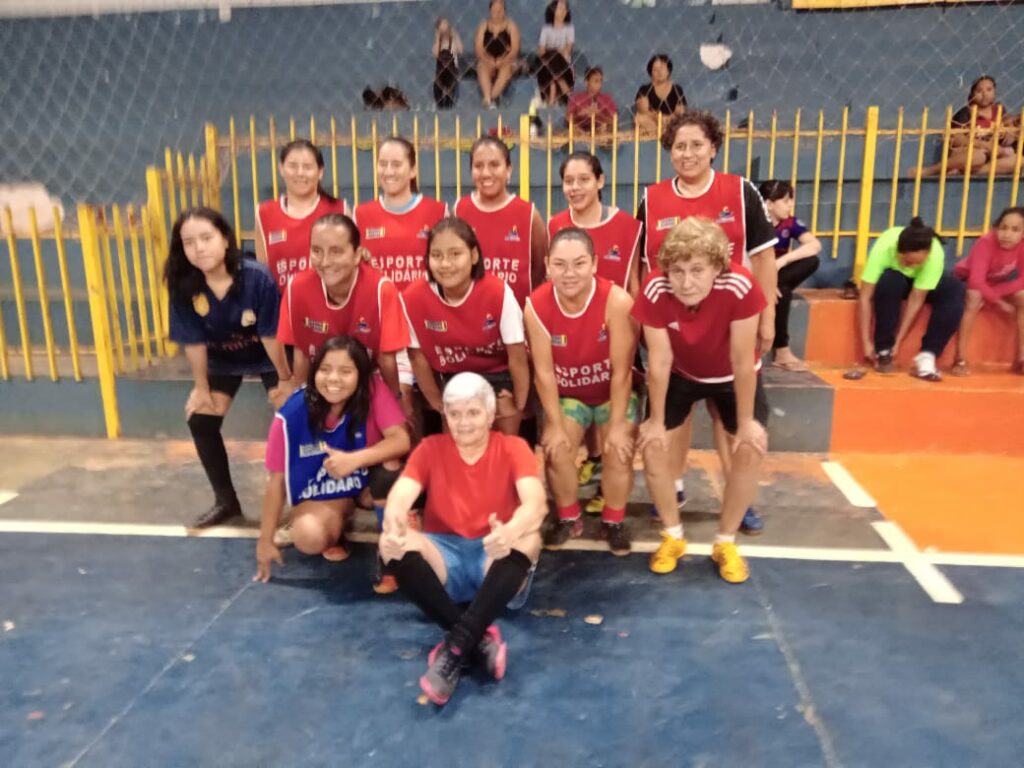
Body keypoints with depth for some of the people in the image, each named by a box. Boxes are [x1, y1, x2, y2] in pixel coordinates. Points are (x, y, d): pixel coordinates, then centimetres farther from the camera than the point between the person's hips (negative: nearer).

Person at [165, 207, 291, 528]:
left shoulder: (257, 277, -33)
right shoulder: (183, 287, -24)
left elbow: (271, 335, -25)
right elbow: (194, 342, -15)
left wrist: (286, 378, -15)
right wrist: (202, 388, -6)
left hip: (267, 357, -3)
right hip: (223, 360, 3)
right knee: (200, 420, -2)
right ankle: (225, 500, 14)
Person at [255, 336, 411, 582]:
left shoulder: (373, 390, -23)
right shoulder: (292, 414, -23)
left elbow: (401, 440, -30)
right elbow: (277, 479, -14)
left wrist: (354, 460, -45)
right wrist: (266, 540, -9)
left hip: (369, 481, 0)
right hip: (321, 492, 0)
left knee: (391, 464, -34)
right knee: (308, 538, -29)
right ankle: (338, 527, 9)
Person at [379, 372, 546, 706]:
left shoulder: (513, 448, -2)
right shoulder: (430, 448, 4)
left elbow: (536, 502, -19)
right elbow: (400, 496, -12)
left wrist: (510, 531, -44)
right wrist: (393, 526, -38)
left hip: (496, 559, -1)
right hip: (444, 557, 2)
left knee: (528, 538, -33)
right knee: (395, 545, -28)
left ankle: (456, 646, -37)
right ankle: (480, 639, -31)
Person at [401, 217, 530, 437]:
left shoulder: (498, 292, -29)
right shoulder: (413, 297, -24)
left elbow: (517, 357, -17)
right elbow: (417, 356, -9)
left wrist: (518, 406, -11)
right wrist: (438, 403, 0)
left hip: (497, 374, -1)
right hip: (450, 378, 2)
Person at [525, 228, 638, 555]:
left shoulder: (616, 301, -31)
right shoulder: (536, 305, -23)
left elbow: (621, 371, -24)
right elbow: (544, 371, -16)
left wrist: (617, 425, -18)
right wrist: (555, 425, -13)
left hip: (615, 392, -2)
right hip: (567, 393, 2)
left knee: (618, 452, -14)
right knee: (556, 450, -11)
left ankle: (614, 521, 14)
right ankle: (568, 519, 16)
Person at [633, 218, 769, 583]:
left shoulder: (740, 287, -38)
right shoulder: (655, 290, -34)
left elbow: (743, 362, -27)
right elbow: (658, 361, -23)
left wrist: (746, 422, -18)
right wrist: (657, 421, -14)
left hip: (732, 376, -1)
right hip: (678, 373, 1)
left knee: (751, 450, -12)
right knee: (653, 444, -10)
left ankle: (725, 541, 10)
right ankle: (673, 536, 12)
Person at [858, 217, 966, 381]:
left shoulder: (936, 255, -34)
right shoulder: (883, 249, -37)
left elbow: (916, 299, -29)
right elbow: (865, 297, -34)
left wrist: (898, 342, -29)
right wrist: (867, 342, -33)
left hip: (918, 283, 1)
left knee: (955, 289, -28)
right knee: (889, 281, -37)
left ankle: (926, 356, -25)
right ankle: (884, 351, -23)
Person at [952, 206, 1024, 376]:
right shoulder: (986, 242, -32)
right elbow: (977, 281, -37)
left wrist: (993, 294, -29)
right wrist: (1000, 303, -37)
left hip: (999, 281, 5)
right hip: (969, 279, -5)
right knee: (974, 297, -36)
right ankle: (960, 360, -34)